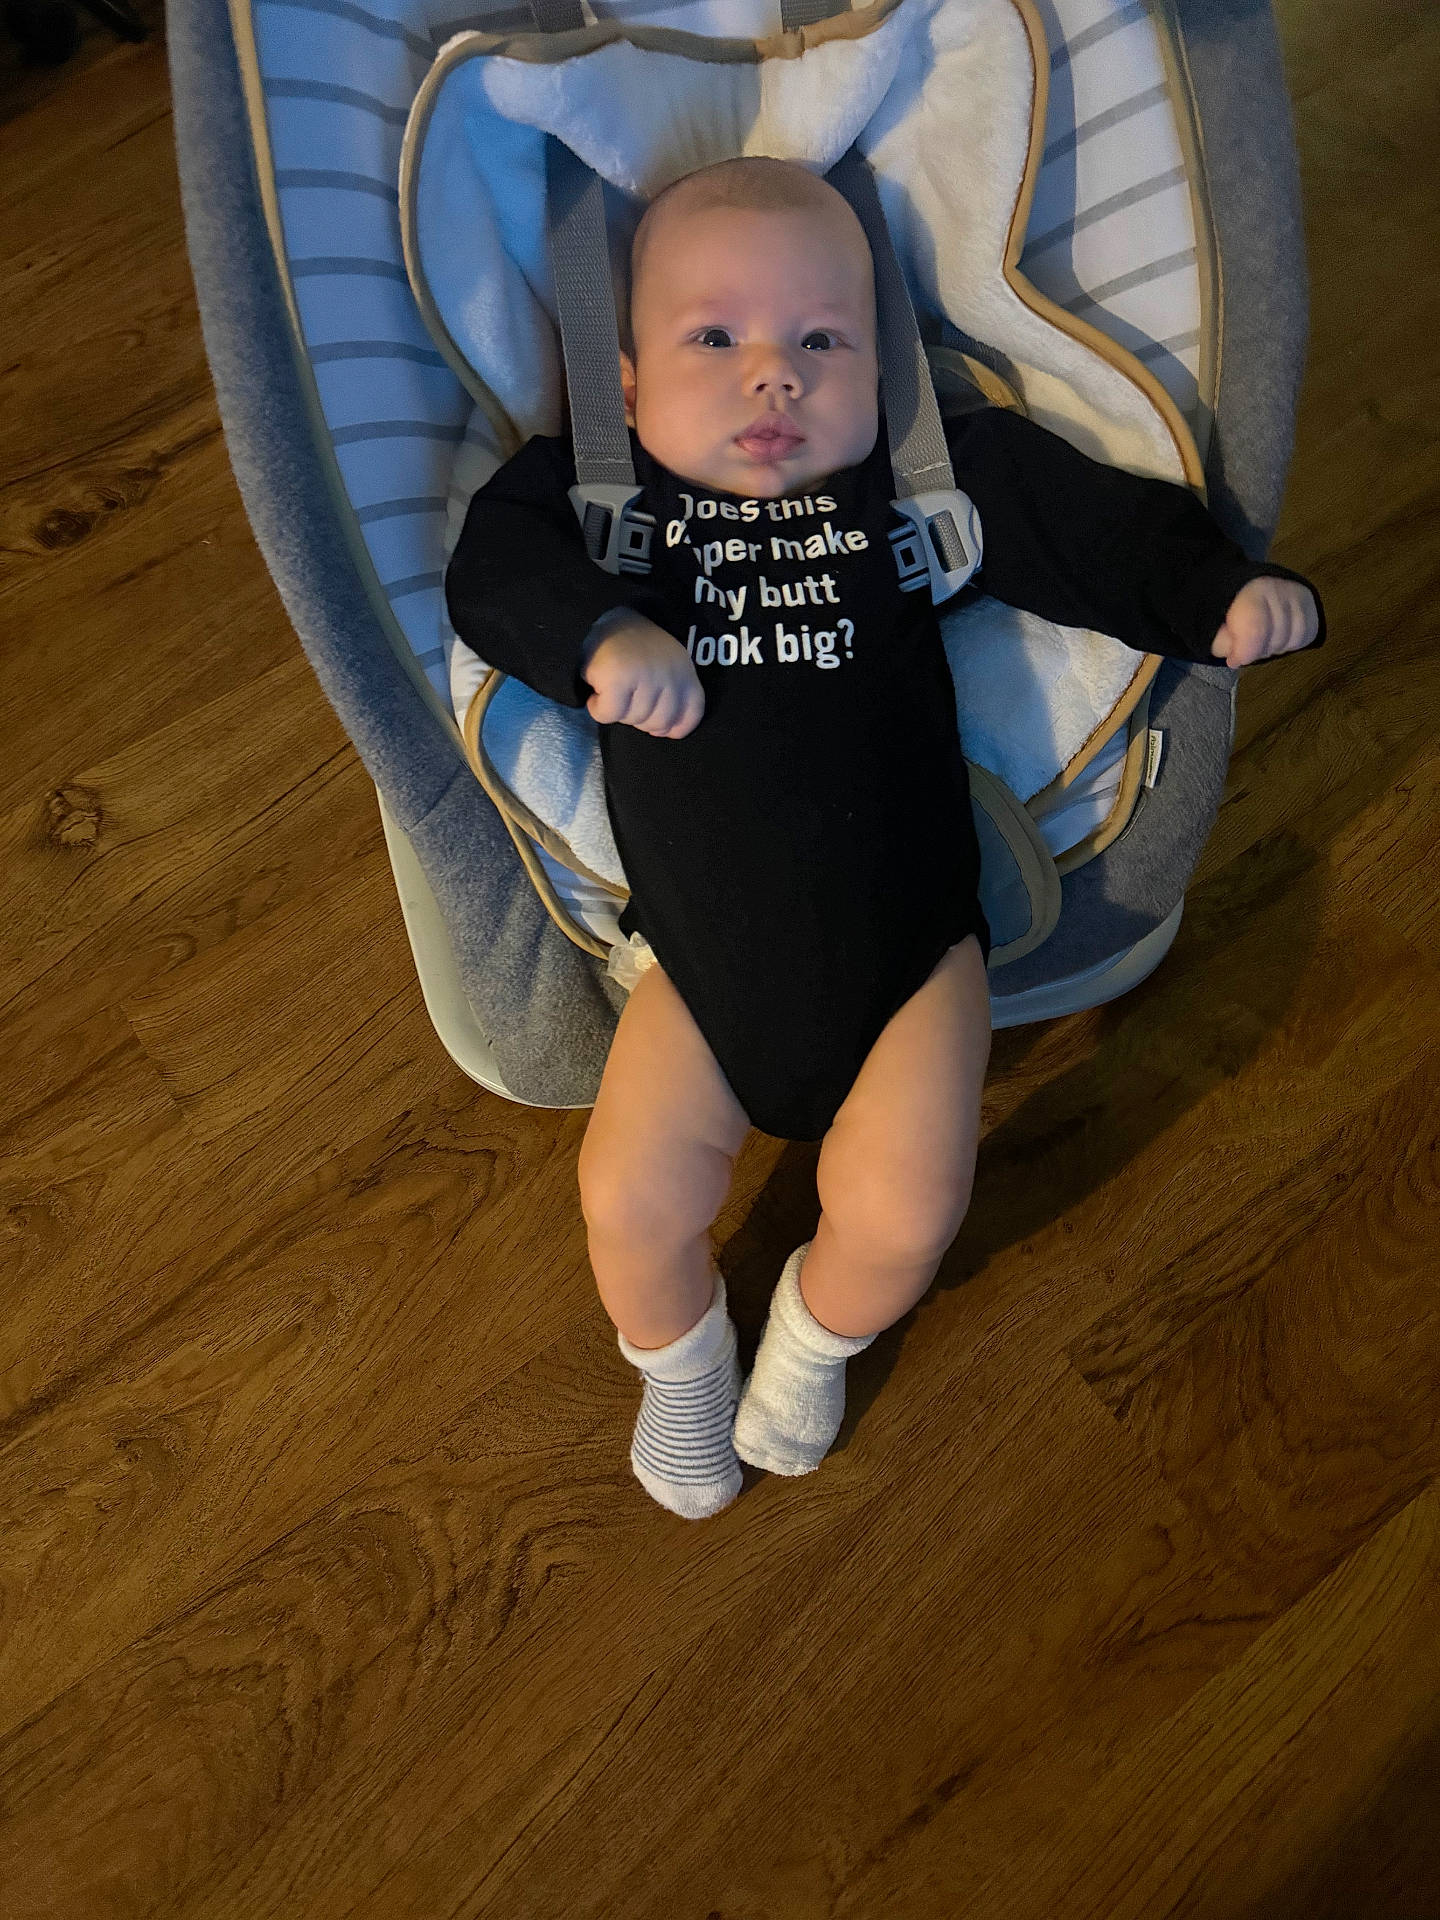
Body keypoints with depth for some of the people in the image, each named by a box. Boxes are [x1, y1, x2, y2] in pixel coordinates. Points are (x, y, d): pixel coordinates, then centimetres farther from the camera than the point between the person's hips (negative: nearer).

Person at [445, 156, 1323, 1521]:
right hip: (701, 957, 1)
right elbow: (492, 566, -15)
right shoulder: (604, 486, -1)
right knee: (629, 1201, -6)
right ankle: (679, 1356, 32)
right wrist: (605, 635, -33)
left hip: (908, 947, 0)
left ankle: (816, 1333, 30)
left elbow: (1102, 531, 4)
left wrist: (1233, 590, -9)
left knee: (901, 1210, -9)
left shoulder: (935, 474, 1)